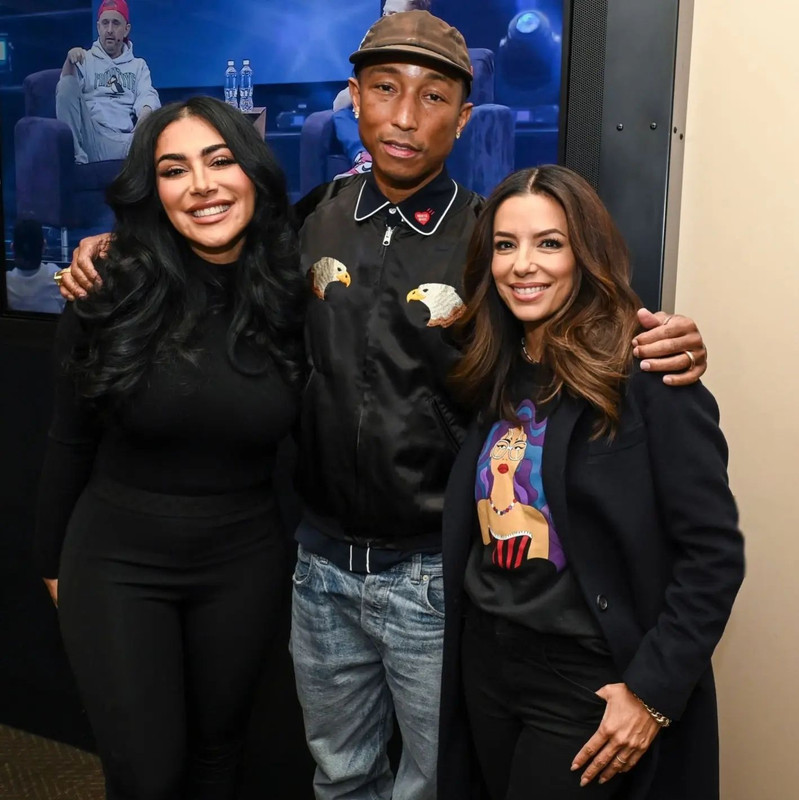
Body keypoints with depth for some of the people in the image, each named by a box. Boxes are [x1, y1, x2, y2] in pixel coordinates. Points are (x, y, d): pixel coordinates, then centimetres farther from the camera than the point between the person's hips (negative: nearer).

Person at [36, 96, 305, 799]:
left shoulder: (292, 300, -8)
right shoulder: (111, 294, -12)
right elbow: (72, 440, -1)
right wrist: (54, 560, 8)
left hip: (245, 566, 2)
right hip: (116, 563, -1)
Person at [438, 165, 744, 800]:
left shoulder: (645, 374, -16)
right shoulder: (496, 373, 4)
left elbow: (714, 553, -15)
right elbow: (469, 530, 9)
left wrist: (654, 690, -16)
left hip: (588, 684, -6)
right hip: (484, 664, 6)